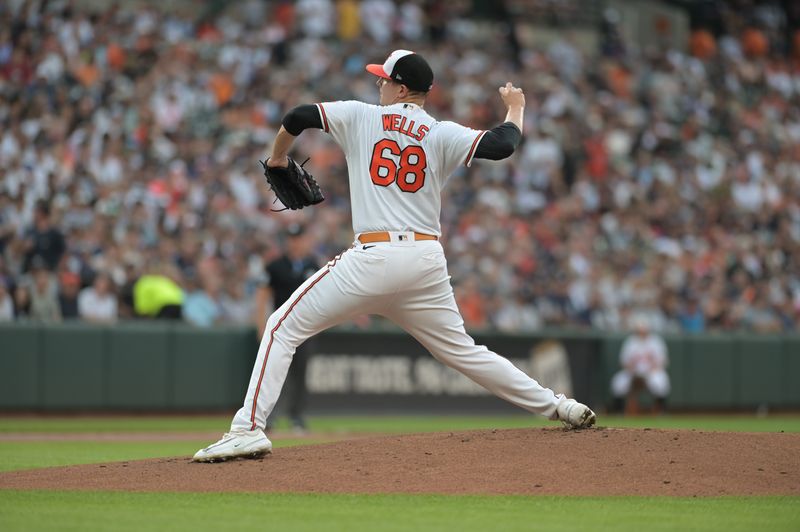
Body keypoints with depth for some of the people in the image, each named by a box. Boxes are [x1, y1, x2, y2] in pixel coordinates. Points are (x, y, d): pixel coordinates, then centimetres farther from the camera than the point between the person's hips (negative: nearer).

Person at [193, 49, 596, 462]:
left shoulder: (362, 117, 6)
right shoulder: (443, 134, 8)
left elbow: (297, 117, 3)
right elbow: (501, 146, -6)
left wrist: (277, 158, 23)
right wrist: (515, 109, 15)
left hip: (374, 257, -4)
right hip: (428, 259, 4)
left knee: (284, 328, 2)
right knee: (462, 351, 19)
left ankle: (249, 429, -11)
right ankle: (557, 406, 18)